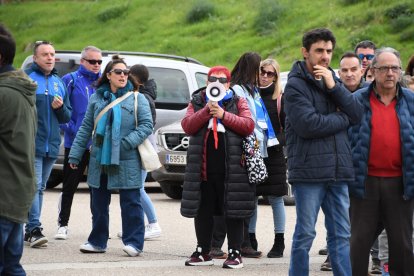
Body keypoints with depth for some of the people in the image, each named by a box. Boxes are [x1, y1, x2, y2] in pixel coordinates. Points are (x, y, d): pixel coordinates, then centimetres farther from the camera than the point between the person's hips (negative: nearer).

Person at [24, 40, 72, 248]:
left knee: (40, 188, 10)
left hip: (51, 145, 6)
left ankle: (30, 229, 16)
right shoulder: (26, 78, -3)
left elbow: (67, 116, 19)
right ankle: (34, 229, -17)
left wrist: (60, 107, -3)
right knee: (34, 186, -14)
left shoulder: (59, 82, 15)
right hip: (32, 143, -6)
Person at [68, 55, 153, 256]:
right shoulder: (96, 99, 9)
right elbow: (85, 128, 11)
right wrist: (75, 154, 7)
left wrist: (128, 143, -17)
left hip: (127, 162, -4)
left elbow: (146, 125, -5)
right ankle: (97, 241, 20)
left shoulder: (137, 99, -1)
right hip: (99, 160, 4)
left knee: (130, 202, -2)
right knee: (98, 203, 10)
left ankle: (134, 242, 3)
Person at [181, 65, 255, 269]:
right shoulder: (197, 102, 13)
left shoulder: (238, 102, 7)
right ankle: (203, 252, 19)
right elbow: (187, 126, -2)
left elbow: (248, 125, -7)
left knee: (233, 211, -1)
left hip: (231, 167, -3)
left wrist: (224, 115, -16)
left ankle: (234, 253, 5)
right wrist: (206, 111, -14)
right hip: (203, 166, 3)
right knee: (203, 211, 9)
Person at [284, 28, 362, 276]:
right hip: (309, 170, -6)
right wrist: (342, 119, -4)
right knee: (305, 234, 0)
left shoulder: (333, 80, 16)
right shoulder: (296, 85, -5)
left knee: (341, 235, 7)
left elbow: (357, 114, 4)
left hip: (338, 171, 6)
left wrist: (333, 86, -8)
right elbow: (307, 125, -19)